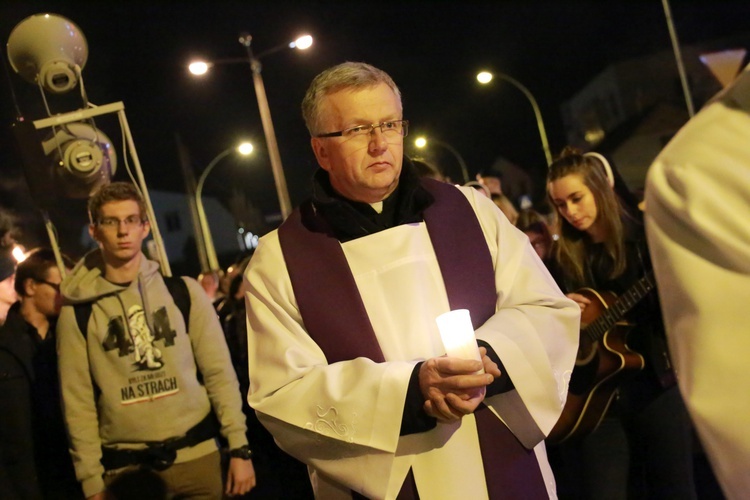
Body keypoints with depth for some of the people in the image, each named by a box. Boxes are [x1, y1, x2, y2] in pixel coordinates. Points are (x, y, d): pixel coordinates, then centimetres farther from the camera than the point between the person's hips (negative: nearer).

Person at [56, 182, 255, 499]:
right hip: (125, 468, 0)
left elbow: (219, 372, 0)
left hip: (196, 455, 1)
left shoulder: (184, 291, 1)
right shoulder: (76, 313, 0)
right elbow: (78, 402, 1)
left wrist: (239, 448, -4)